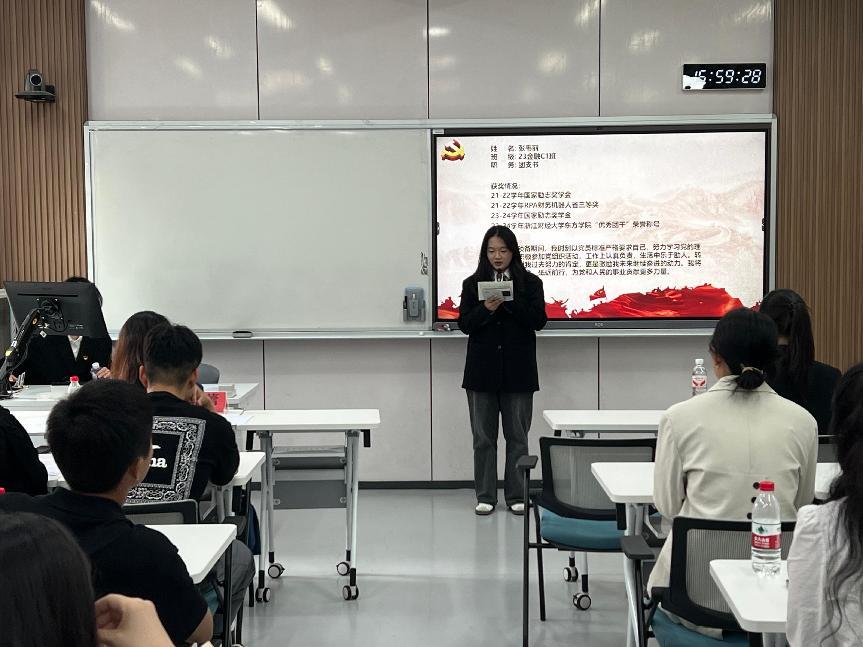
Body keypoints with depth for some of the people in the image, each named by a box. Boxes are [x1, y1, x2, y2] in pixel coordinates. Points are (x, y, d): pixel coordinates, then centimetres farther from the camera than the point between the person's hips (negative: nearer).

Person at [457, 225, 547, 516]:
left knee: (517, 435, 5)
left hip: (518, 370, -1)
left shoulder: (530, 283, 3)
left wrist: (510, 301, -17)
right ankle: (485, 496, 14)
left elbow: (539, 320, -7)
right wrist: (486, 309, -18)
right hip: (482, 369, 1)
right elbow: (465, 324, 0)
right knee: (483, 436, 5)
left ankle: (516, 496, 15)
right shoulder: (473, 284, 5)